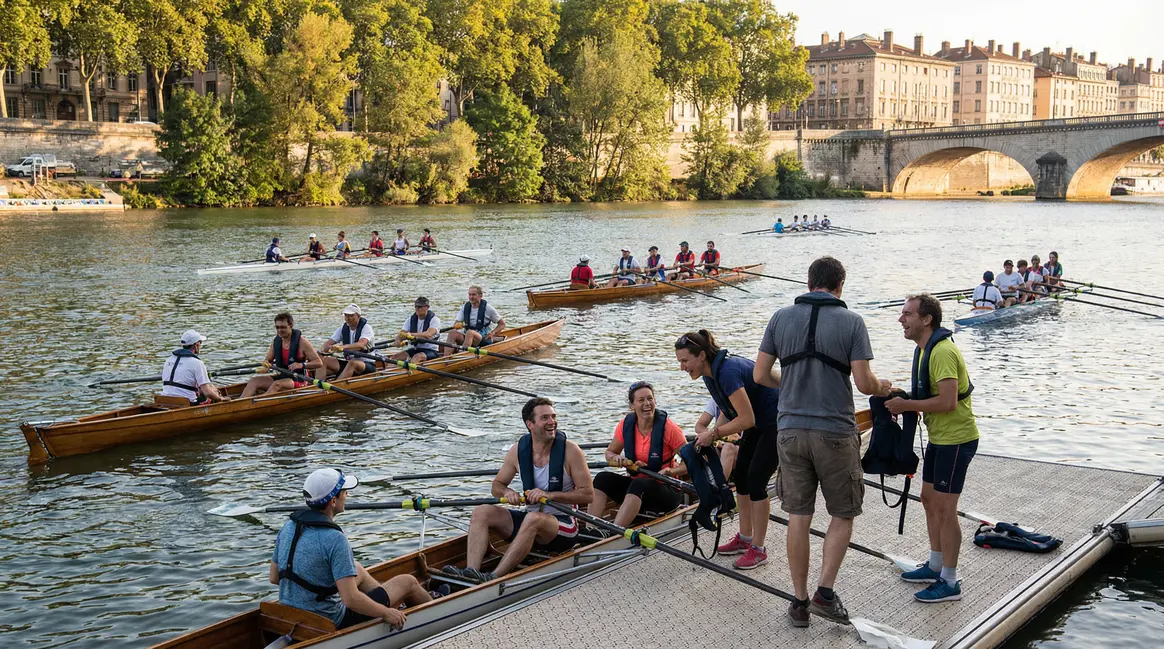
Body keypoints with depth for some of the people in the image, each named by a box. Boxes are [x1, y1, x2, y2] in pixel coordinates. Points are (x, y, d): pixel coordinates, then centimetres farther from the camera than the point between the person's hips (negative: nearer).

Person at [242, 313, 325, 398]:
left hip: (298, 380, -7)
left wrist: (301, 365, -29)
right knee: (254, 381, -13)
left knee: (277, 384, -35)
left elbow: (319, 363, -12)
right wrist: (266, 363, -10)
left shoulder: (301, 342, -10)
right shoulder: (276, 341, 7)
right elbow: (268, 360, 17)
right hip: (281, 377, 7)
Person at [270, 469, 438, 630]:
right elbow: (351, 599, -29)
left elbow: (274, 578, 8)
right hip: (332, 623, -7)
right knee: (408, 582, 9)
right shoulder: (335, 540, -27)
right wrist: (386, 613, -13)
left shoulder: (288, 527, -4)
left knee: (358, 570, 29)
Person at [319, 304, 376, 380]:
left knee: (353, 362, -39)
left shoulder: (366, 328, -11)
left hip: (367, 365, -6)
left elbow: (361, 345, -31)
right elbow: (329, 342, -2)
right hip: (347, 363, 6)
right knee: (323, 360, -14)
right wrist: (322, 350, -27)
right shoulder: (343, 328, 7)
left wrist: (342, 347, -48)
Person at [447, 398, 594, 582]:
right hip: (529, 519, 5)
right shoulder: (518, 450, 0)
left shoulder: (570, 451, -11)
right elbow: (497, 485, 11)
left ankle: (494, 577, -42)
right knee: (482, 512, -13)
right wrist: (507, 493, -13)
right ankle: (471, 571, -31)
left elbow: (588, 494, -13)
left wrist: (549, 495, -23)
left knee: (534, 518, -37)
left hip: (564, 526, -5)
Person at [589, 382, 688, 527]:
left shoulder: (667, 427, -13)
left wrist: (672, 471, -27)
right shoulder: (626, 424, -1)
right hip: (634, 482, 5)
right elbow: (610, 452, 13)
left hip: (665, 490, -5)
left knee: (639, 484, -36)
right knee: (603, 478, -19)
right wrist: (616, 458, -11)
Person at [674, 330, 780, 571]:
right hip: (759, 422, 10)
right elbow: (727, 409, 11)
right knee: (741, 475, 10)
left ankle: (758, 549, -1)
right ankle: (745, 538, 22)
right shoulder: (711, 372, -1)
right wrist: (713, 435, -4)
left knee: (756, 481, -10)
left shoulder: (727, 372, -31)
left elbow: (747, 419, -30)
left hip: (777, 422, -10)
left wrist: (714, 434, -22)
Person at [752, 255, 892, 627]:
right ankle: (825, 593, 3)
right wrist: (882, 387, 13)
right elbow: (864, 383, -10)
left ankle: (800, 601, 15)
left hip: (791, 429, 3)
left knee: (798, 517, 9)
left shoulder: (782, 318, 2)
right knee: (843, 515, 13)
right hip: (835, 432, -3)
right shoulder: (851, 322, -6)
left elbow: (760, 375, 3)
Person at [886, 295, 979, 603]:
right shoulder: (924, 349, 11)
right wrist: (903, 401, 4)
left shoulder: (942, 351, -23)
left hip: (956, 439, -11)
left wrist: (907, 405, -22)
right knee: (929, 499, 18)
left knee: (944, 508, -4)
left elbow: (947, 401, -30)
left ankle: (950, 583, 6)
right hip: (939, 437, 11)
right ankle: (935, 566, 32)